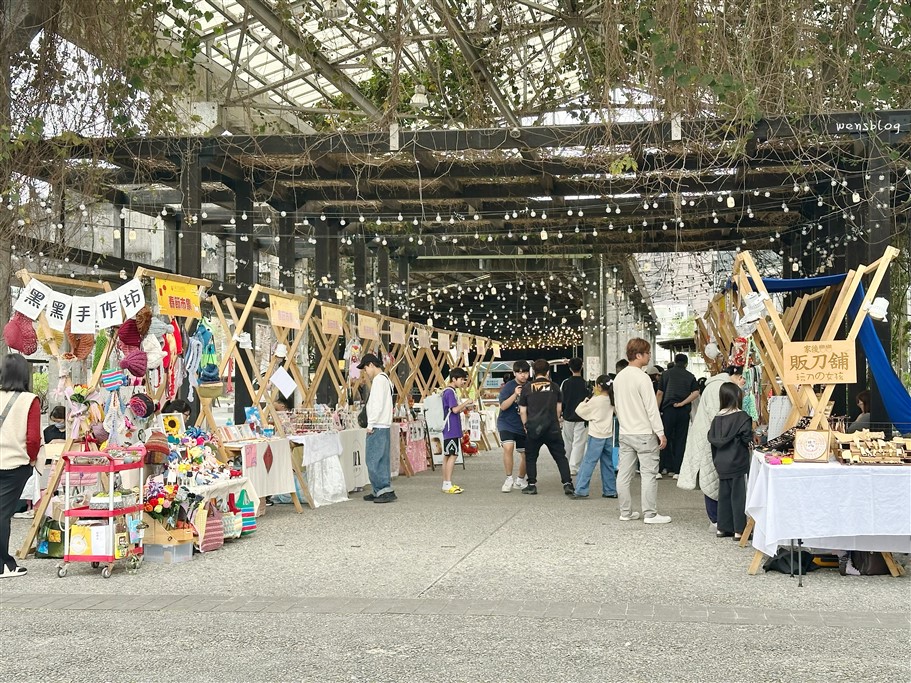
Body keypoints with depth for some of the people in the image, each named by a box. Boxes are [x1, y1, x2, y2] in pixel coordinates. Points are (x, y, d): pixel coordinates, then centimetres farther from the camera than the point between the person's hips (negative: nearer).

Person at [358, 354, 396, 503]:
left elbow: (378, 405, -19)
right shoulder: (385, 379, 20)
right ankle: (379, 491, 13)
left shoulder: (379, 380, -11)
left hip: (377, 427, -10)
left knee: (373, 460, -10)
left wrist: (370, 425, -16)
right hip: (383, 426, 10)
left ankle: (385, 490, -12)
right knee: (380, 460, 10)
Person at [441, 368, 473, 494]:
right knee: (453, 455, -11)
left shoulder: (451, 391, 18)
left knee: (447, 455, 10)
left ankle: (446, 484, 13)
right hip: (452, 429, -10)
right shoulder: (450, 392, -13)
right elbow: (455, 409, -21)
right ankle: (448, 485, -13)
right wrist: (466, 402, -9)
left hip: (450, 429, 10)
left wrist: (465, 408, 9)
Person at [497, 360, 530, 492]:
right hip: (507, 423, -4)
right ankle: (509, 479, -11)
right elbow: (503, 406, -19)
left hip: (524, 425, 4)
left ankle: (520, 480, 29)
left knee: (526, 454, 7)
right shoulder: (508, 387, -11)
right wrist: (515, 394, -30)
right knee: (508, 447, -24)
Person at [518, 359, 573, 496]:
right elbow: (559, 408, 9)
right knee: (560, 456, 7)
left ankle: (532, 485, 11)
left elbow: (522, 411, 4)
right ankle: (567, 483, -2)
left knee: (530, 457, 14)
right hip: (552, 428, 1)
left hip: (533, 428, 0)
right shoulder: (554, 387, 4)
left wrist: (526, 425, 16)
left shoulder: (527, 388, 1)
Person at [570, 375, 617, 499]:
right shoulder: (612, 401, 5)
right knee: (608, 464, 13)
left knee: (588, 463, -5)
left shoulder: (595, 400, -12)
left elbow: (579, 410, -5)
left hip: (596, 436, -6)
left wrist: (585, 401, 14)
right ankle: (610, 491, 17)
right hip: (609, 436, 6)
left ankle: (581, 491, -7)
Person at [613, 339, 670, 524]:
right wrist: (660, 432, -11)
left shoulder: (619, 377, 8)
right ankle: (650, 514, -2)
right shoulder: (642, 378, -16)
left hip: (625, 432, 8)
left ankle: (625, 512, 15)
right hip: (644, 433, -8)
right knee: (649, 473, -2)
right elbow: (651, 408, -16)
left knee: (624, 473, 8)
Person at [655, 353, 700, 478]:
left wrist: (657, 409, 6)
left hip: (668, 409, -1)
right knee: (680, 440, 5)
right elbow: (696, 393, -8)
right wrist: (682, 403, -7)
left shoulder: (666, 374, 4)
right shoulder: (690, 376, 6)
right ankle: (677, 470, 4)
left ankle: (666, 467, 4)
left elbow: (660, 393, 1)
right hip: (684, 411, 1)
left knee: (666, 438, 6)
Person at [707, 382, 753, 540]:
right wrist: (750, 444, 3)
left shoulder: (717, 418, 4)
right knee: (738, 496, -1)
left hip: (721, 463, 6)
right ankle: (739, 530, 1)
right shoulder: (742, 417, -13)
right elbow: (747, 437, -17)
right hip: (738, 462, -6)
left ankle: (722, 528, 19)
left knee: (724, 495, 14)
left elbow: (711, 437, 6)